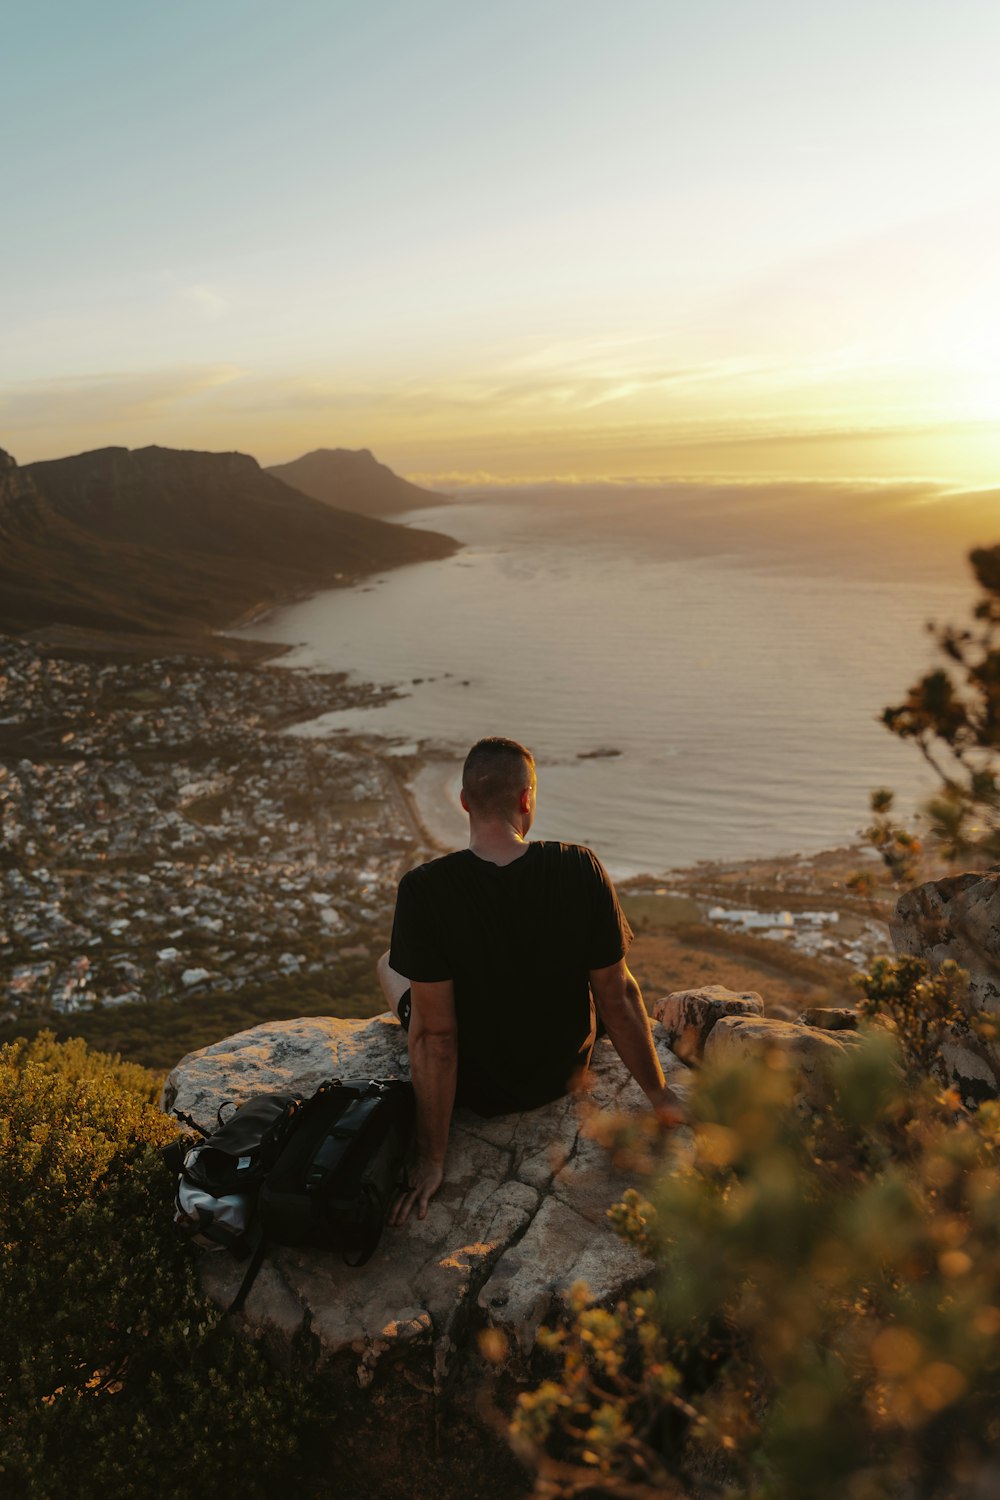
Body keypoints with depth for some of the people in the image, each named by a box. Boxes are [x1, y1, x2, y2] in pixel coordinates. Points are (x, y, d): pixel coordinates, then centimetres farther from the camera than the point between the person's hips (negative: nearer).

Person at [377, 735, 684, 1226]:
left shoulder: (424, 889, -27)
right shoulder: (581, 868, -21)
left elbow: (436, 1036, -23)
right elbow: (618, 997, -13)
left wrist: (431, 1160, -12)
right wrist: (660, 1095, 3)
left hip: (476, 1088, -2)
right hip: (563, 1074, 2)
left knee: (389, 963, 25)